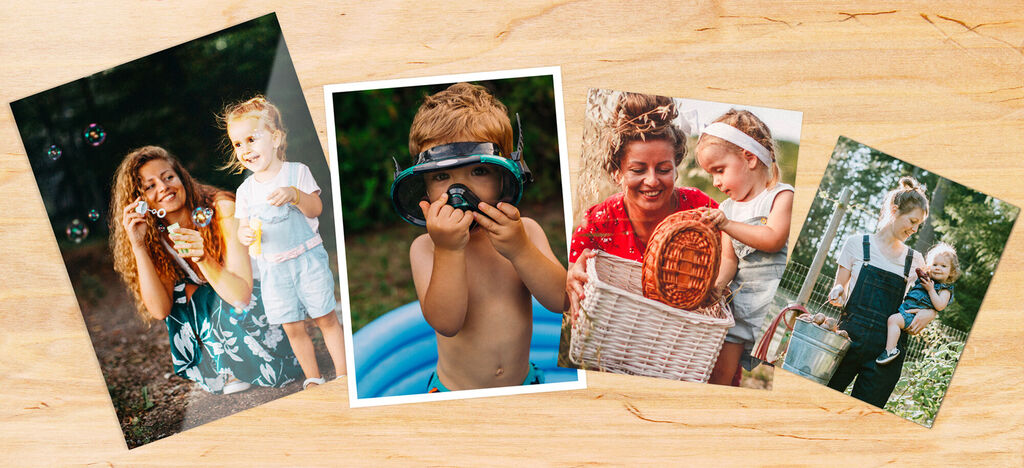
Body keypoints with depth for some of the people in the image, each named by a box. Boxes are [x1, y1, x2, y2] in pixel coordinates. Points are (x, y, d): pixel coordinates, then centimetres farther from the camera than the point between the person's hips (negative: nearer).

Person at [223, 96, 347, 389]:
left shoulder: (297, 172, -4)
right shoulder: (245, 190, 5)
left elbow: (316, 209, -12)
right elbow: (242, 227, 6)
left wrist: (295, 195, -30)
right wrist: (245, 235, -17)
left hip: (307, 257, -3)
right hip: (273, 268, 3)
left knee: (326, 318, 1)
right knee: (293, 328, 7)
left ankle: (342, 375, 13)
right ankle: (313, 380, 21)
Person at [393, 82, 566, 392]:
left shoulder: (525, 232, -10)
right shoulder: (425, 248, -16)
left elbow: (561, 300, -18)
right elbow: (445, 322, -27)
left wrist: (519, 250, -31)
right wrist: (449, 251, -36)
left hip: (524, 379, 1)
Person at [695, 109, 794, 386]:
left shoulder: (781, 195, -3)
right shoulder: (727, 208, 14)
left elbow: (774, 240, -16)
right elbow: (729, 259, 9)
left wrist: (728, 225, -20)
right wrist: (717, 284, -12)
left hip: (777, 299, -5)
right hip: (740, 300, 5)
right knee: (718, 372, 0)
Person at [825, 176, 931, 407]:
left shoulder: (914, 259, 13)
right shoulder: (858, 243, 6)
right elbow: (840, 288, 9)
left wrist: (929, 313, -3)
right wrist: (838, 293, -14)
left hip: (888, 346, 2)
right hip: (851, 336, -2)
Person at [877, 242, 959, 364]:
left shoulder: (945, 289, 1)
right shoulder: (925, 279, 23)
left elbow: (940, 306, -15)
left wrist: (930, 289, -14)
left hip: (914, 314, -9)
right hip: (904, 307, 9)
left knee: (893, 319, -32)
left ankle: (891, 350, -34)